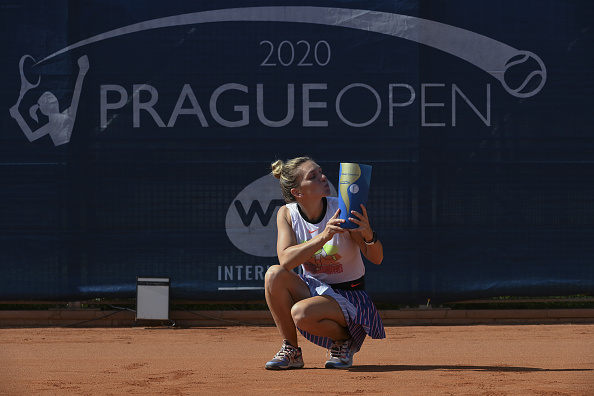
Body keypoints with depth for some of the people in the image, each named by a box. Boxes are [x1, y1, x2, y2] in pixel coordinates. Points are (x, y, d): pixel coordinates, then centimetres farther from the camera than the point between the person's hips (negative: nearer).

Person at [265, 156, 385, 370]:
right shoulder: (287, 214, -6)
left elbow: (376, 258, -15)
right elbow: (285, 260, -22)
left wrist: (369, 235, -38)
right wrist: (323, 237, -36)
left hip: (349, 298, -4)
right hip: (314, 288, 4)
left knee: (301, 314, -33)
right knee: (274, 274, -25)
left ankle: (344, 340, -1)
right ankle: (291, 350, -10)